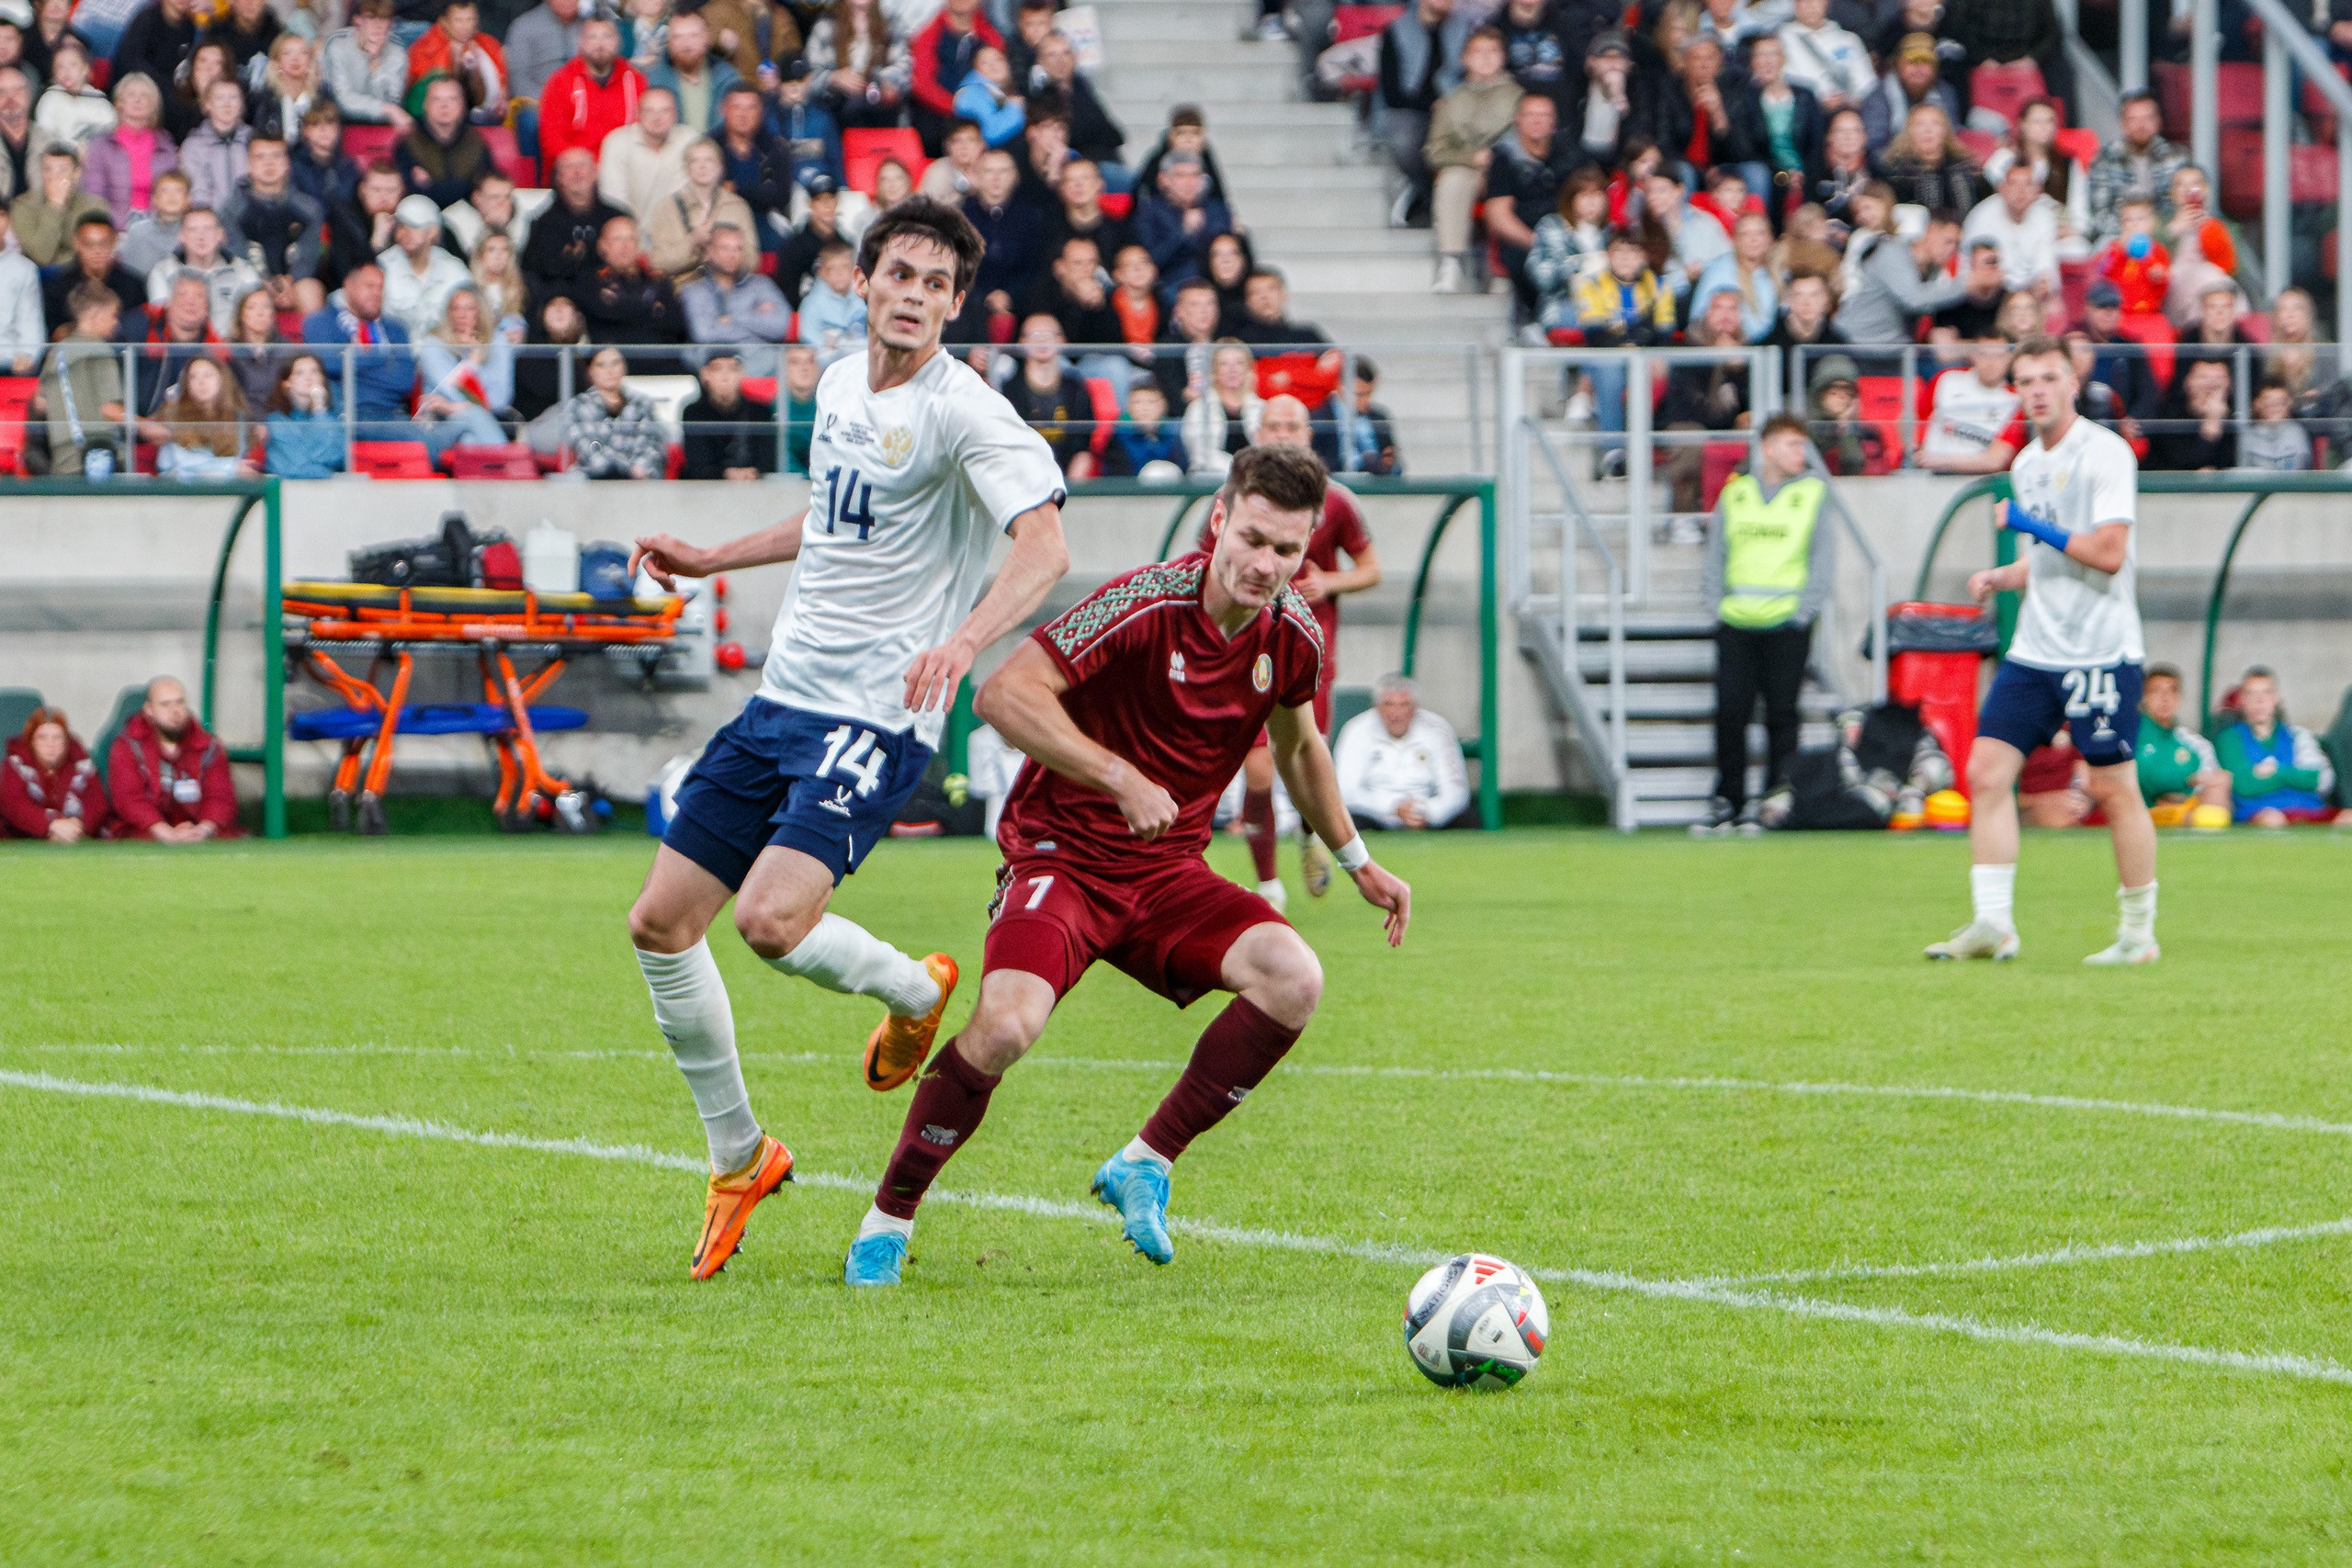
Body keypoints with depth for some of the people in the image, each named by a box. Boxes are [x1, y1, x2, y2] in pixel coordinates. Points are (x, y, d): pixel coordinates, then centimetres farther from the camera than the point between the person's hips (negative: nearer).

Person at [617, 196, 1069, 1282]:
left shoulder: (964, 413, -14)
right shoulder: (839, 385, 11)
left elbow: (1043, 547, -26)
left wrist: (962, 642, -42)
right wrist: (712, 559, 29)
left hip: (877, 718, -8)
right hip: (783, 699, 8)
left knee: (771, 919, -25)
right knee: (660, 924, 3)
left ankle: (917, 992, 9)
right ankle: (738, 1159, 20)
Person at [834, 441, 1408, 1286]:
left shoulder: (1292, 637, -1)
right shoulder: (1146, 604, -20)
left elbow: (1298, 747, 22)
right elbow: (1005, 693, -26)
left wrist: (1358, 861, 26)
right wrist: (1121, 778, -33)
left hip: (1167, 873, 6)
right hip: (1062, 854, -6)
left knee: (1293, 979, -21)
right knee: (1007, 1023, -30)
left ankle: (1146, 1164, -3)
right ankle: (888, 1217, -8)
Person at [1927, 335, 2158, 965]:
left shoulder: (2105, 452, -11)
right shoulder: (2026, 464, 14)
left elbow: (2108, 553, -19)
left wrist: (2028, 524, -15)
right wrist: (2001, 577, 7)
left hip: (2101, 653, -7)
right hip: (2034, 649, 7)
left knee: (2114, 789, -3)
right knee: (1986, 771, -2)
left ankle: (2139, 931, 9)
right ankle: (1992, 924, 0)